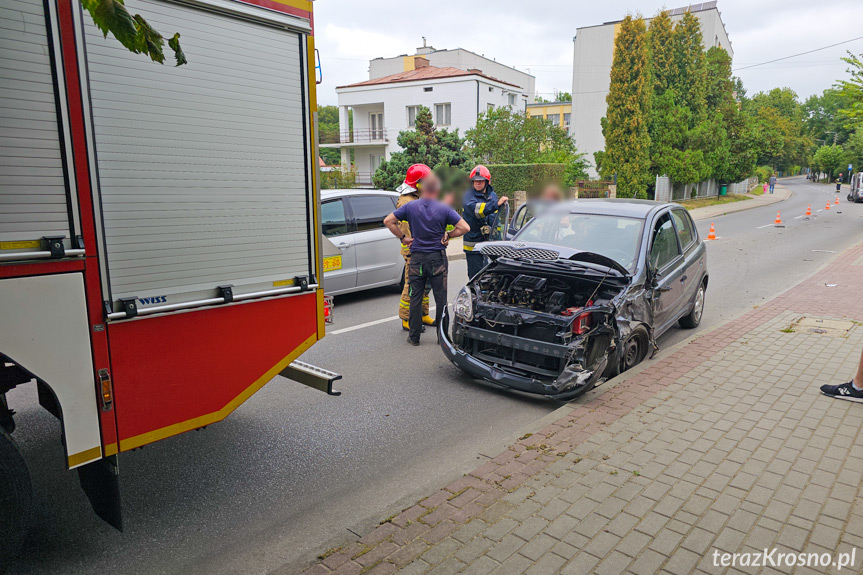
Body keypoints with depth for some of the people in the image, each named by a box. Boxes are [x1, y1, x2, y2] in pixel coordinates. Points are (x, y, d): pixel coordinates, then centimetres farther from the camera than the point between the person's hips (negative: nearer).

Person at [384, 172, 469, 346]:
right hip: (438, 258, -1)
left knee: (415, 297, 9)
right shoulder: (444, 209, -5)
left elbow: (388, 221, -2)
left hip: (417, 258, 1)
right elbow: (464, 227, -9)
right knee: (441, 298, 8)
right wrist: (447, 235, 4)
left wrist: (403, 237, 3)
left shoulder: (411, 206, -2)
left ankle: (414, 336, 13)